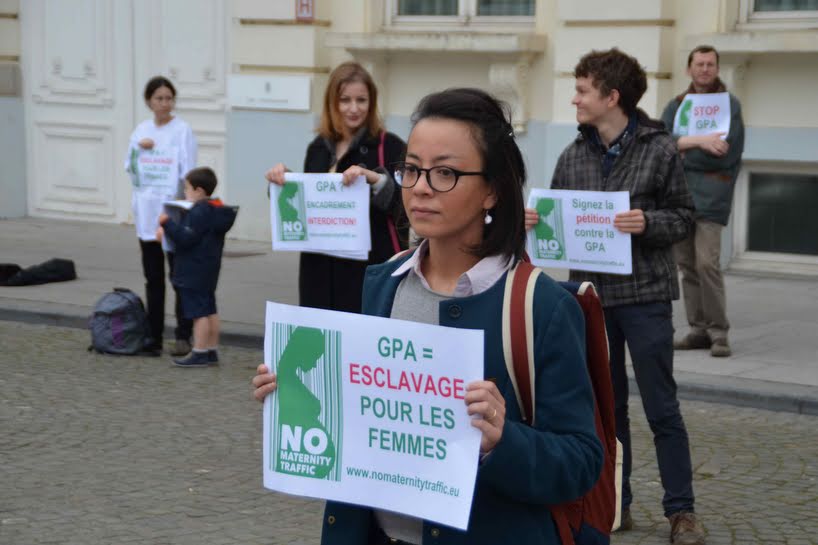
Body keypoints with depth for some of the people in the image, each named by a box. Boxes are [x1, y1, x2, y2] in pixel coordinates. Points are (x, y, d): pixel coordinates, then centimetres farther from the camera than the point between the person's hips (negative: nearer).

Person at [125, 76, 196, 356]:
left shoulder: (182, 130, -4)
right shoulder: (141, 130, 11)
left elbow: (188, 173, -9)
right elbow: (130, 167, 11)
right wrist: (138, 149, -7)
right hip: (146, 211, 5)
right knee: (153, 277, 10)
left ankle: (183, 336, 1)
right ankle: (154, 335, 16)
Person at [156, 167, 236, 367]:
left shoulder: (199, 212, -18)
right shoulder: (217, 210, 12)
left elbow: (186, 238, -24)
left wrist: (167, 223, -17)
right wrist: (169, 230, 14)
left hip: (194, 272, -10)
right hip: (209, 271, 10)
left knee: (199, 313, -7)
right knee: (209, 311, 14)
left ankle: (199, 353, -6)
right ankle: (212, 351, 20)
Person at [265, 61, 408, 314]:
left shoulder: (390, 147, -4)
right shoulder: (318, 148, 13)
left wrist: (375, 179, -24)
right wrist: (283, 181, 5)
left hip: (372, 268, -5)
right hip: (321, 268, 6)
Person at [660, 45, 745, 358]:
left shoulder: (729, 104, 4)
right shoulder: (676, 105, 15)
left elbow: (725, 150, -9)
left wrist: (680, 151, -5)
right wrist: (699, 141, -18)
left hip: (710, 194, -5)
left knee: (707, 263, -15)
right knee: (687, 265, 6)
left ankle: (718, 332, -8)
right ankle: (699, 330, 13)